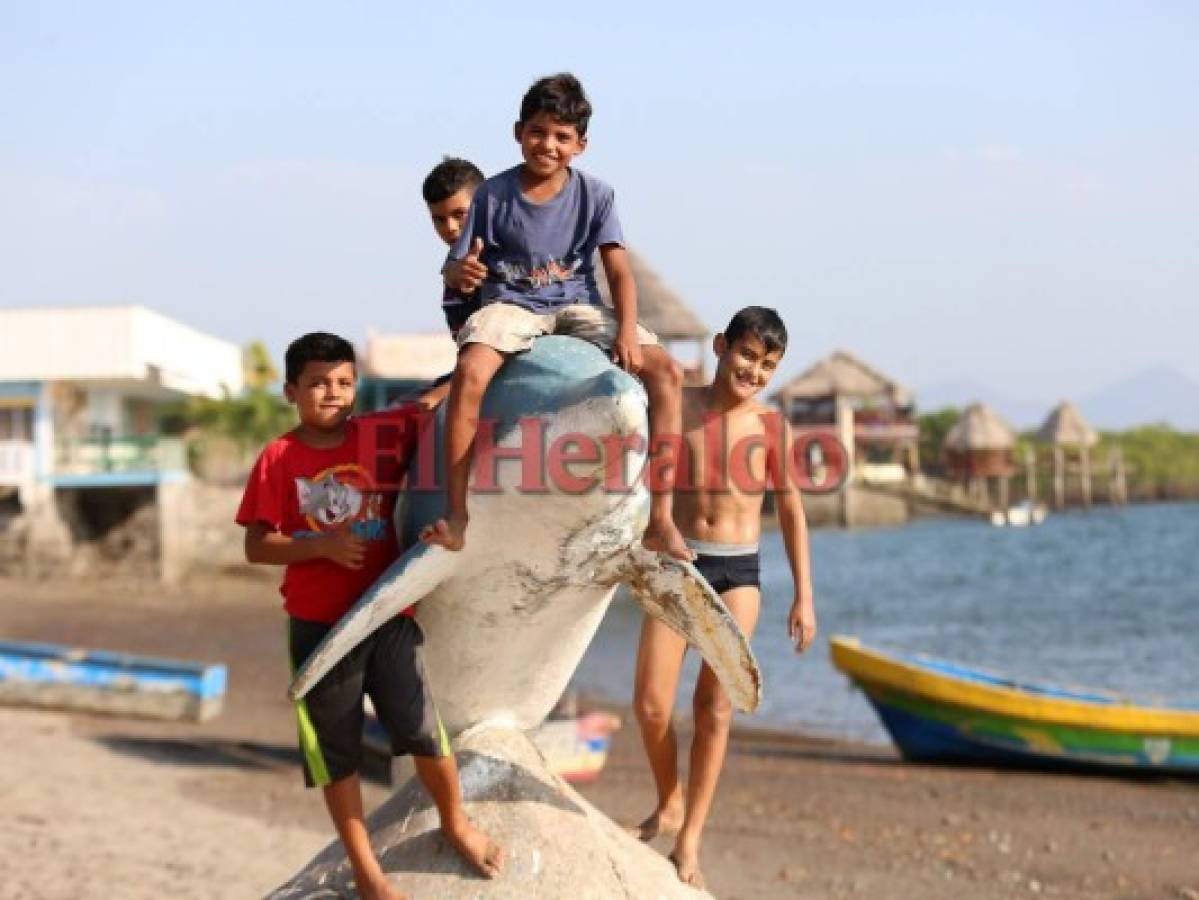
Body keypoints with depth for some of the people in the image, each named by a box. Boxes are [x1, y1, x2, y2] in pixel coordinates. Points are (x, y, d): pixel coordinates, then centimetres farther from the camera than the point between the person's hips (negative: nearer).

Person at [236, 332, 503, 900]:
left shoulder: (385, 433, 0)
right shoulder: (278, 460, -6)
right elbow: (256, 547, -8)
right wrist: (322, 545, -20)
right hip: (318, 628, -1)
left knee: (422, 728, 2)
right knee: (336, 751, 7)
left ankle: (456, 823, 30)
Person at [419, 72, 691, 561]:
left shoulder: (594, 194, 1)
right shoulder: (493, 194, -3)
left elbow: (619, 270, -4)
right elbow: (456, 268, -3)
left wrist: (627, 331, -20)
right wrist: (461, 272, -29)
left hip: (577, 306, 2)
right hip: (510, 305, -2)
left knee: (666, 370, -18)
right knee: (469, 371, -35)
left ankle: (659, 520, -16)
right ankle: (455, 516, -30)